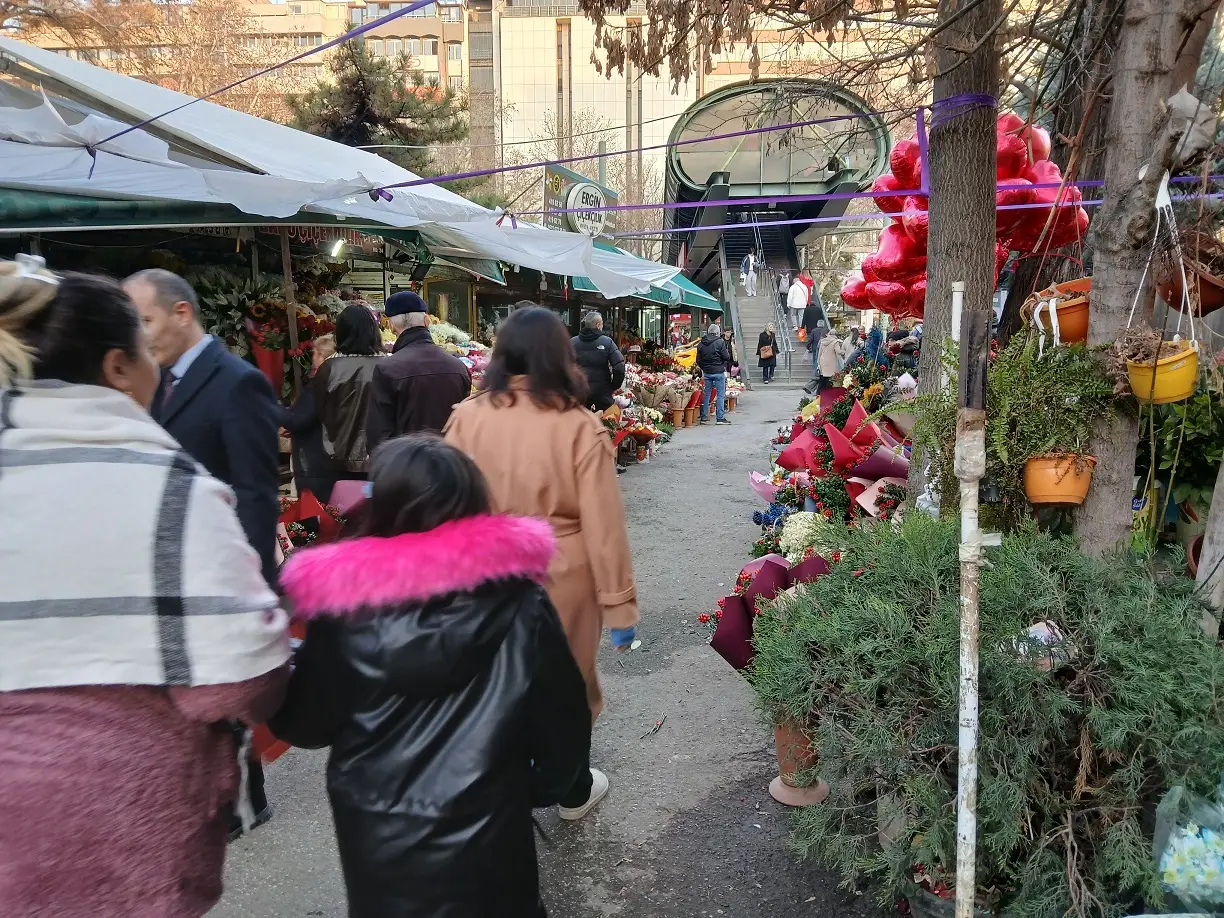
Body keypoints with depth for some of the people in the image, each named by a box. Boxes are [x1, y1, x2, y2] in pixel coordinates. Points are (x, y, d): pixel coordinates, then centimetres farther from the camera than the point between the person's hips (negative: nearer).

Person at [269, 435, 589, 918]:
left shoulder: (345, 606, -17)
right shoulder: (519, 602, -16)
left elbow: (305, 726, -5)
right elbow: (562, 715, -8)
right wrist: (542, 785, 11)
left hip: (375, 835, 0)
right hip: (486, 831, 0)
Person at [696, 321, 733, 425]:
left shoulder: (701, 343, 4)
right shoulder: (720, 342, -12)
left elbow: (698, 360, 8)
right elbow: (726, 357, -10)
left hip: (706, 372, 5)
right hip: (718, 372, -5)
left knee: (706, 394, 12)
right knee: (720, 395, 2)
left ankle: (704, 417, 14)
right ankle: (720, 418, 0)